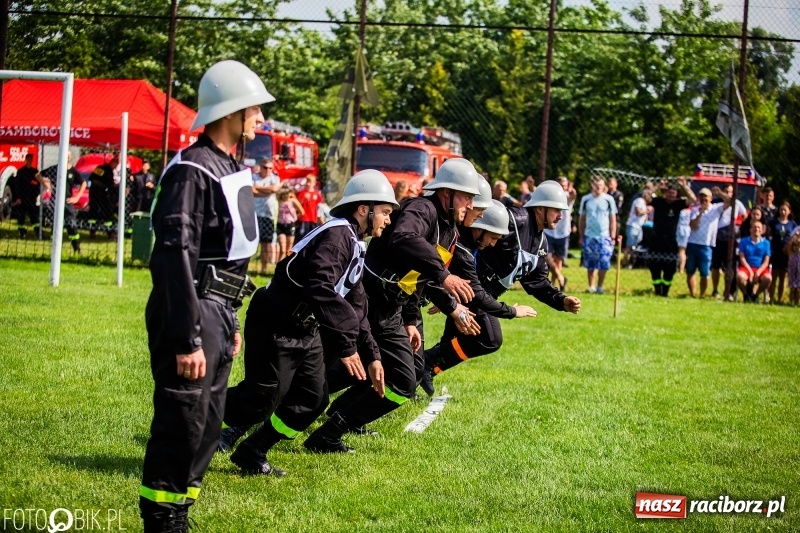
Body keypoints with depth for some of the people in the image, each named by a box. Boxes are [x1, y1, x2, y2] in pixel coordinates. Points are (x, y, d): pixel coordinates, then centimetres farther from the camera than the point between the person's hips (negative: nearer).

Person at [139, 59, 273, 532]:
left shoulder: (232, 170, 14)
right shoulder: (192, 172, -17)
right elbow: (177, 257, -22)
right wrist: (188, 339, -25)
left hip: (217, 314, 10)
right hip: (190, 312, -10)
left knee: (208, 424, 14)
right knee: (182, 422, -6)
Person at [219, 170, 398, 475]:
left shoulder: (354, 245, 15)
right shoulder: (337, 236, -19)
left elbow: (354, 309, 21)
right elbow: (320, 290, -33)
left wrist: (371, 357, 15)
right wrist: (345, 346, -31)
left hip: (306, 332, 10)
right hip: (276, 328, -10)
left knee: (311, 401, 7)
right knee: (262, 399, -11)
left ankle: (251, 454, 15)